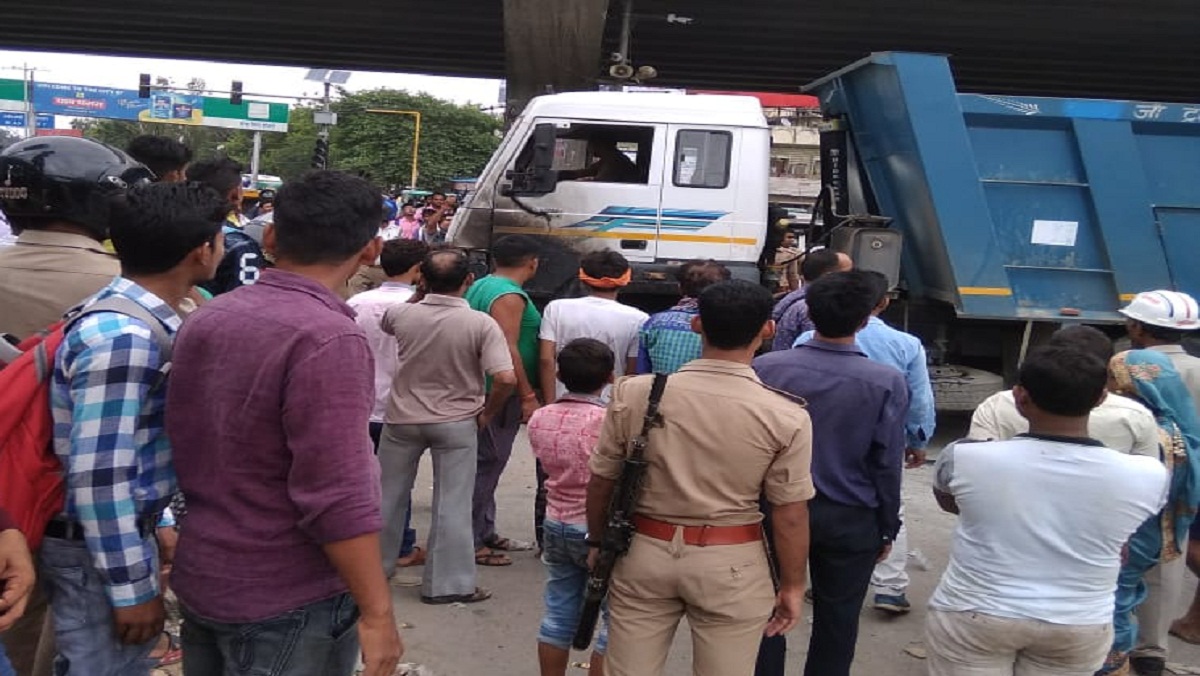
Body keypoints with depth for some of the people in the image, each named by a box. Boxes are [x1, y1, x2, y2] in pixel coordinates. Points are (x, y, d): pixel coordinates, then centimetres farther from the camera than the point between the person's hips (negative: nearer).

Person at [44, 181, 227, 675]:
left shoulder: (141, 321, 5)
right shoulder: (123, 337, -26)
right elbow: (98, 475, -27)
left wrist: (156, 524, 21)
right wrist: (132, 586, -22)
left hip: (127, 529, 9)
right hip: (98, 546, -9)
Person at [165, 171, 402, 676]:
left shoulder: (204, 320, 3)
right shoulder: (327, 338, -23)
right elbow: (337, 497, -25)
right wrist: (376, 611, -18)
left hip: (199, 579, 8)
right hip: (286, 599, -8)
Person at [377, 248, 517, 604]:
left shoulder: (402, 314, -8)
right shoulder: (481, 323, -16)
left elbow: (387, 322, 18)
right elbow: (506, 378, -22)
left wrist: (422, 293, 16)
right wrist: (486, 414, -6)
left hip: (403, 419, 3)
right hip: (457, 424, -2)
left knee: (389, 496, 19)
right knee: (452, 505, 7)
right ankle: (446, 583, 13)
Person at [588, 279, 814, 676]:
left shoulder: (633, 394, -7)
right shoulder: (786, 417, -12)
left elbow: (601, 482, 2)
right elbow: (790, 515, -8)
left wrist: (598, 542, 18)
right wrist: (792, 584, 7)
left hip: (644, 552, 2)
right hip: (732, 566, -1)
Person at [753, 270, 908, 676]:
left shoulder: (766, 368, -12)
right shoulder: (886, 383, -15)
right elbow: (887, 465, -10)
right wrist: (887, 528, 5)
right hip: (850, 520, -1)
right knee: (837, 621, 16)